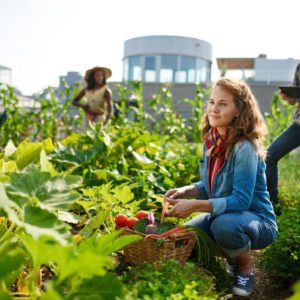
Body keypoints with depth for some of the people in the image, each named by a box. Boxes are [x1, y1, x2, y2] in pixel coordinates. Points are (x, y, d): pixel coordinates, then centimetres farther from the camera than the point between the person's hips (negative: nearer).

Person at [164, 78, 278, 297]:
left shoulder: (244, 147, -25)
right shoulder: (212, 140, -2)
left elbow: (241, 201, -28)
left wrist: (194, 205, -31)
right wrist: (185, 191, -10)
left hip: (257, 222, -7)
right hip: (223, 215, 7)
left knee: (224, 224, -36)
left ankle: (246, 268, -2)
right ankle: (232, 262, 18)